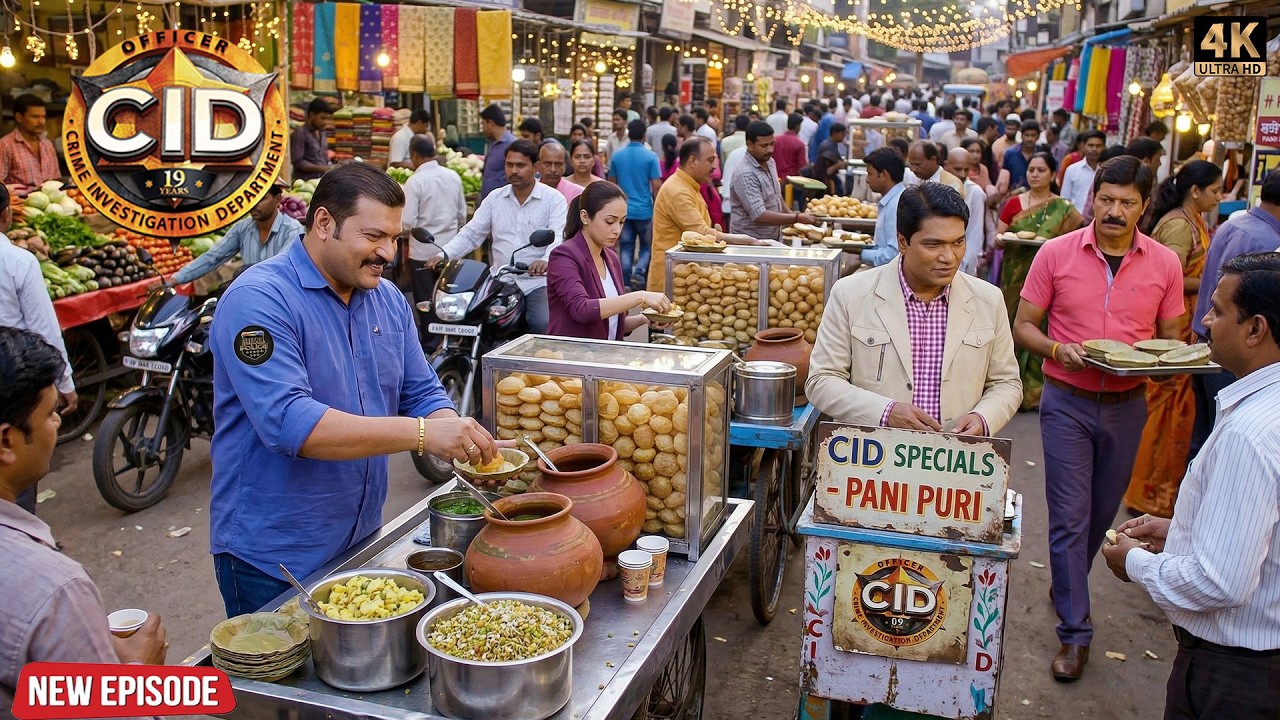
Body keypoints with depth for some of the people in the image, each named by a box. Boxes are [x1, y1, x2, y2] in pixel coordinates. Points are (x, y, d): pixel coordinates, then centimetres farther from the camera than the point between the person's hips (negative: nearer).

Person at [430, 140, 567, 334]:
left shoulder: (554, 199, -1)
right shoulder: (495, 198, 12)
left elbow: (558, 237, -14)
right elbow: (471, 234, 9)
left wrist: (545, 260, -37)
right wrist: (443, 254, -9)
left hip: (538, 281, -3)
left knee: (544, 324, -28)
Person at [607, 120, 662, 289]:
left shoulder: (617, 156, 3)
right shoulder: (650, 156, -8)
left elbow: (611, 184, 10)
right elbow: (656, 186, -10)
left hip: (623, 210, 3)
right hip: (644, 210, -3)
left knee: (626, 247, 9)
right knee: (647, 245, 12)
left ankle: (626, 283, 8)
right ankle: (639, 272, -10)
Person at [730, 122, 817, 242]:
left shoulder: (769, 162, 7)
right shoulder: (745, 174, -21)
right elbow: (760, 216, -26)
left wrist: (791, 215, 9)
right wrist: (797, 218, -25)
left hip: (774, 238, 8)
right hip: (750, 241, -8)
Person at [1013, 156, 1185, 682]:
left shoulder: (1165, 264, 0)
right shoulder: (1056, 253, -5)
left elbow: (1171, 338, 8)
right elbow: (1023, 326, 0)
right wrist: (1058, 350, -20)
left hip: (1126, 405, 3)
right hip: (1067, 401, -2)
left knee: (1102, 512, 16)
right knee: (1070, 516, -2)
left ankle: (1067, 587, 41)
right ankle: (1075, 632, 8)